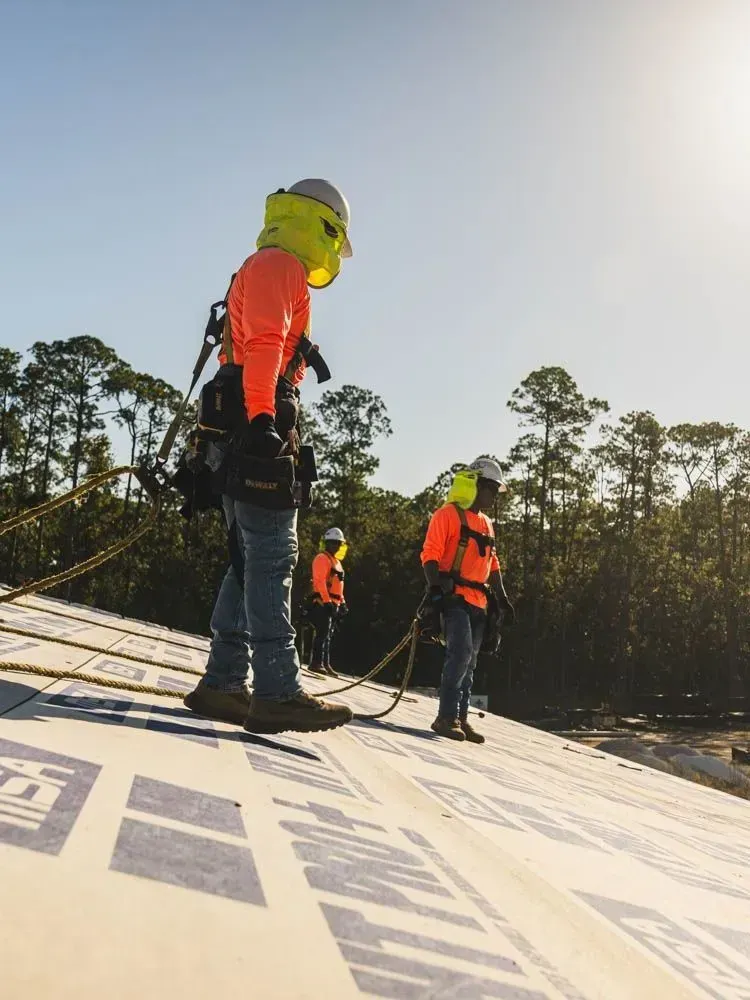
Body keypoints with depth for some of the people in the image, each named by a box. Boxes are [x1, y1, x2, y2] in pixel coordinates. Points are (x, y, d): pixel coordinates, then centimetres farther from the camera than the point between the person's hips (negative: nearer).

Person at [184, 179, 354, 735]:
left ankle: (224, 683, 5)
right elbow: (263, 347, -16)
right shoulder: (278, 265, 1)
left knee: (253, 560, 6)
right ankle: (277, 692, -17)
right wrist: (262, 419, -26)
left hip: (248, 434, 10)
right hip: (259, 428, -10)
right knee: (272, 559, -15)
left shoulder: (275, 273, 32)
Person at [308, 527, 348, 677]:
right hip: (323, 602, -10)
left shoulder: (336, 561, 22)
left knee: (328, 635, 11)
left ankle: (325, 664, 14)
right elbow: (320, 581, -18)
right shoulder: (322, 558, -9)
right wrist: (327, 600, -23)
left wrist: (342, 602, 21)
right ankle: (316, 663, -12)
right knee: (322, 633, -12)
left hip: (333, 603, 10)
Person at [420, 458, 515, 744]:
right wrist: (435, 589, -20)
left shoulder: (486, 524, 21)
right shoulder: (448, 515, -4)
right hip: (454, 597, -8)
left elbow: (492, 563, 26)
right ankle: (446, 717, -14)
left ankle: (460, 718, 14)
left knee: (468, 662, 8)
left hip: (477, 602, 8)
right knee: (461, 653, -19)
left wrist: (502, 597, 17)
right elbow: (430, 554, -10)